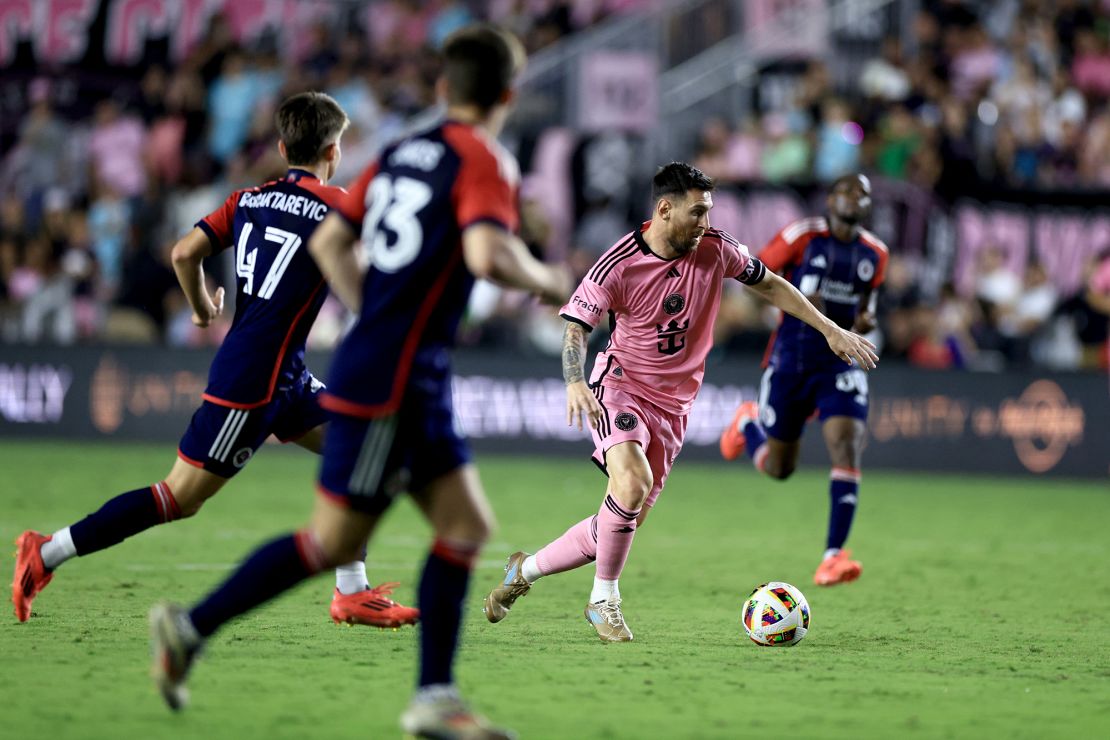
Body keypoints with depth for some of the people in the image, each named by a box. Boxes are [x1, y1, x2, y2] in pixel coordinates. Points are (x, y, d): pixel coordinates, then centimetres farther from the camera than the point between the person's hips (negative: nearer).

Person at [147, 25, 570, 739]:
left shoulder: (403, 153, 12)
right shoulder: (483, 161, -12)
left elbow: (328, 239, 14)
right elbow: (487, 254, -28)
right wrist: (549, 283, -9)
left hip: (414, 383, 9)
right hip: (389, 385, -9)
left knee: (467, 525, 8)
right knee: (334, 541, 0)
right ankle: (192, 626, 8)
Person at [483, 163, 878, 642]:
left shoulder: (716, 250, -5)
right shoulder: (619, 265, -16)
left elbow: (769, 285, 11)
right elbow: (576, 325, -11)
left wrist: (831, 330, 10)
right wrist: (574, 381, -30)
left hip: (673, 404, 5)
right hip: (620, 385, -5)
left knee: (627, 522, 2)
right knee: (632, 481, -31)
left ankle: (525, 570, 24)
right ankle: (604, 599, -12)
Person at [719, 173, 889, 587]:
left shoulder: (874, 254, 6)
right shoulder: (802, 236, -7)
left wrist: (866, 318, -1)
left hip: (841, 363, 2)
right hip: (791, 361, -2)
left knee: (847, 447, -20)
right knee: (777, 469, 9)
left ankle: (833, 556, -19)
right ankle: (748, 421, 46)